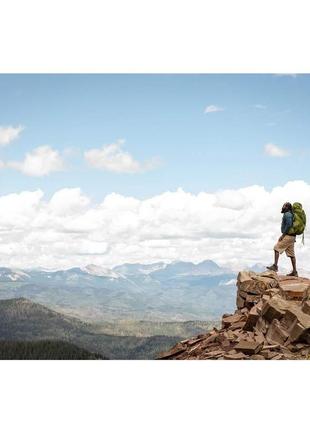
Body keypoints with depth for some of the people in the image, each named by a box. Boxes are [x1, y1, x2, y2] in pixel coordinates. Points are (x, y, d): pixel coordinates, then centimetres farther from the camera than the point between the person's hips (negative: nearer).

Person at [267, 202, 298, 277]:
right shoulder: (290, 215, 22)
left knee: (276, 248, -7)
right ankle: (294, 271, 4)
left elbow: (289, 225, -22)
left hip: (287, 236, -10)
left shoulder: (287, 214, -9)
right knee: (291, 254, 6)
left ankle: (275, 266, -11)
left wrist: (283, 235, -20)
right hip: (292, 236, 10)